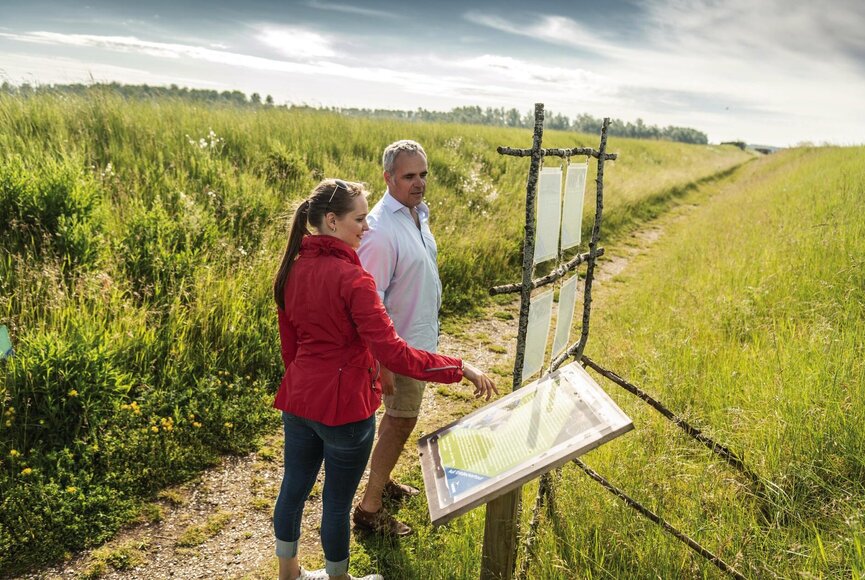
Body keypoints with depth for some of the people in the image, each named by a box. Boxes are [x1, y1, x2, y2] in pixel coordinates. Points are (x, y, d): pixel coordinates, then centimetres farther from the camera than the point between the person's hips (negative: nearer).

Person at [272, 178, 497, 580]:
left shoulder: (293, 267, 1)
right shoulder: (351, 277, -23)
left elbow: (288, 342, 11)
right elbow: (393, 353, -27)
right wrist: (460, 369, -22)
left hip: (297, 399, 8)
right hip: (344, 405, -7)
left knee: (294, 487, 21)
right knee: (337, 501, 12)